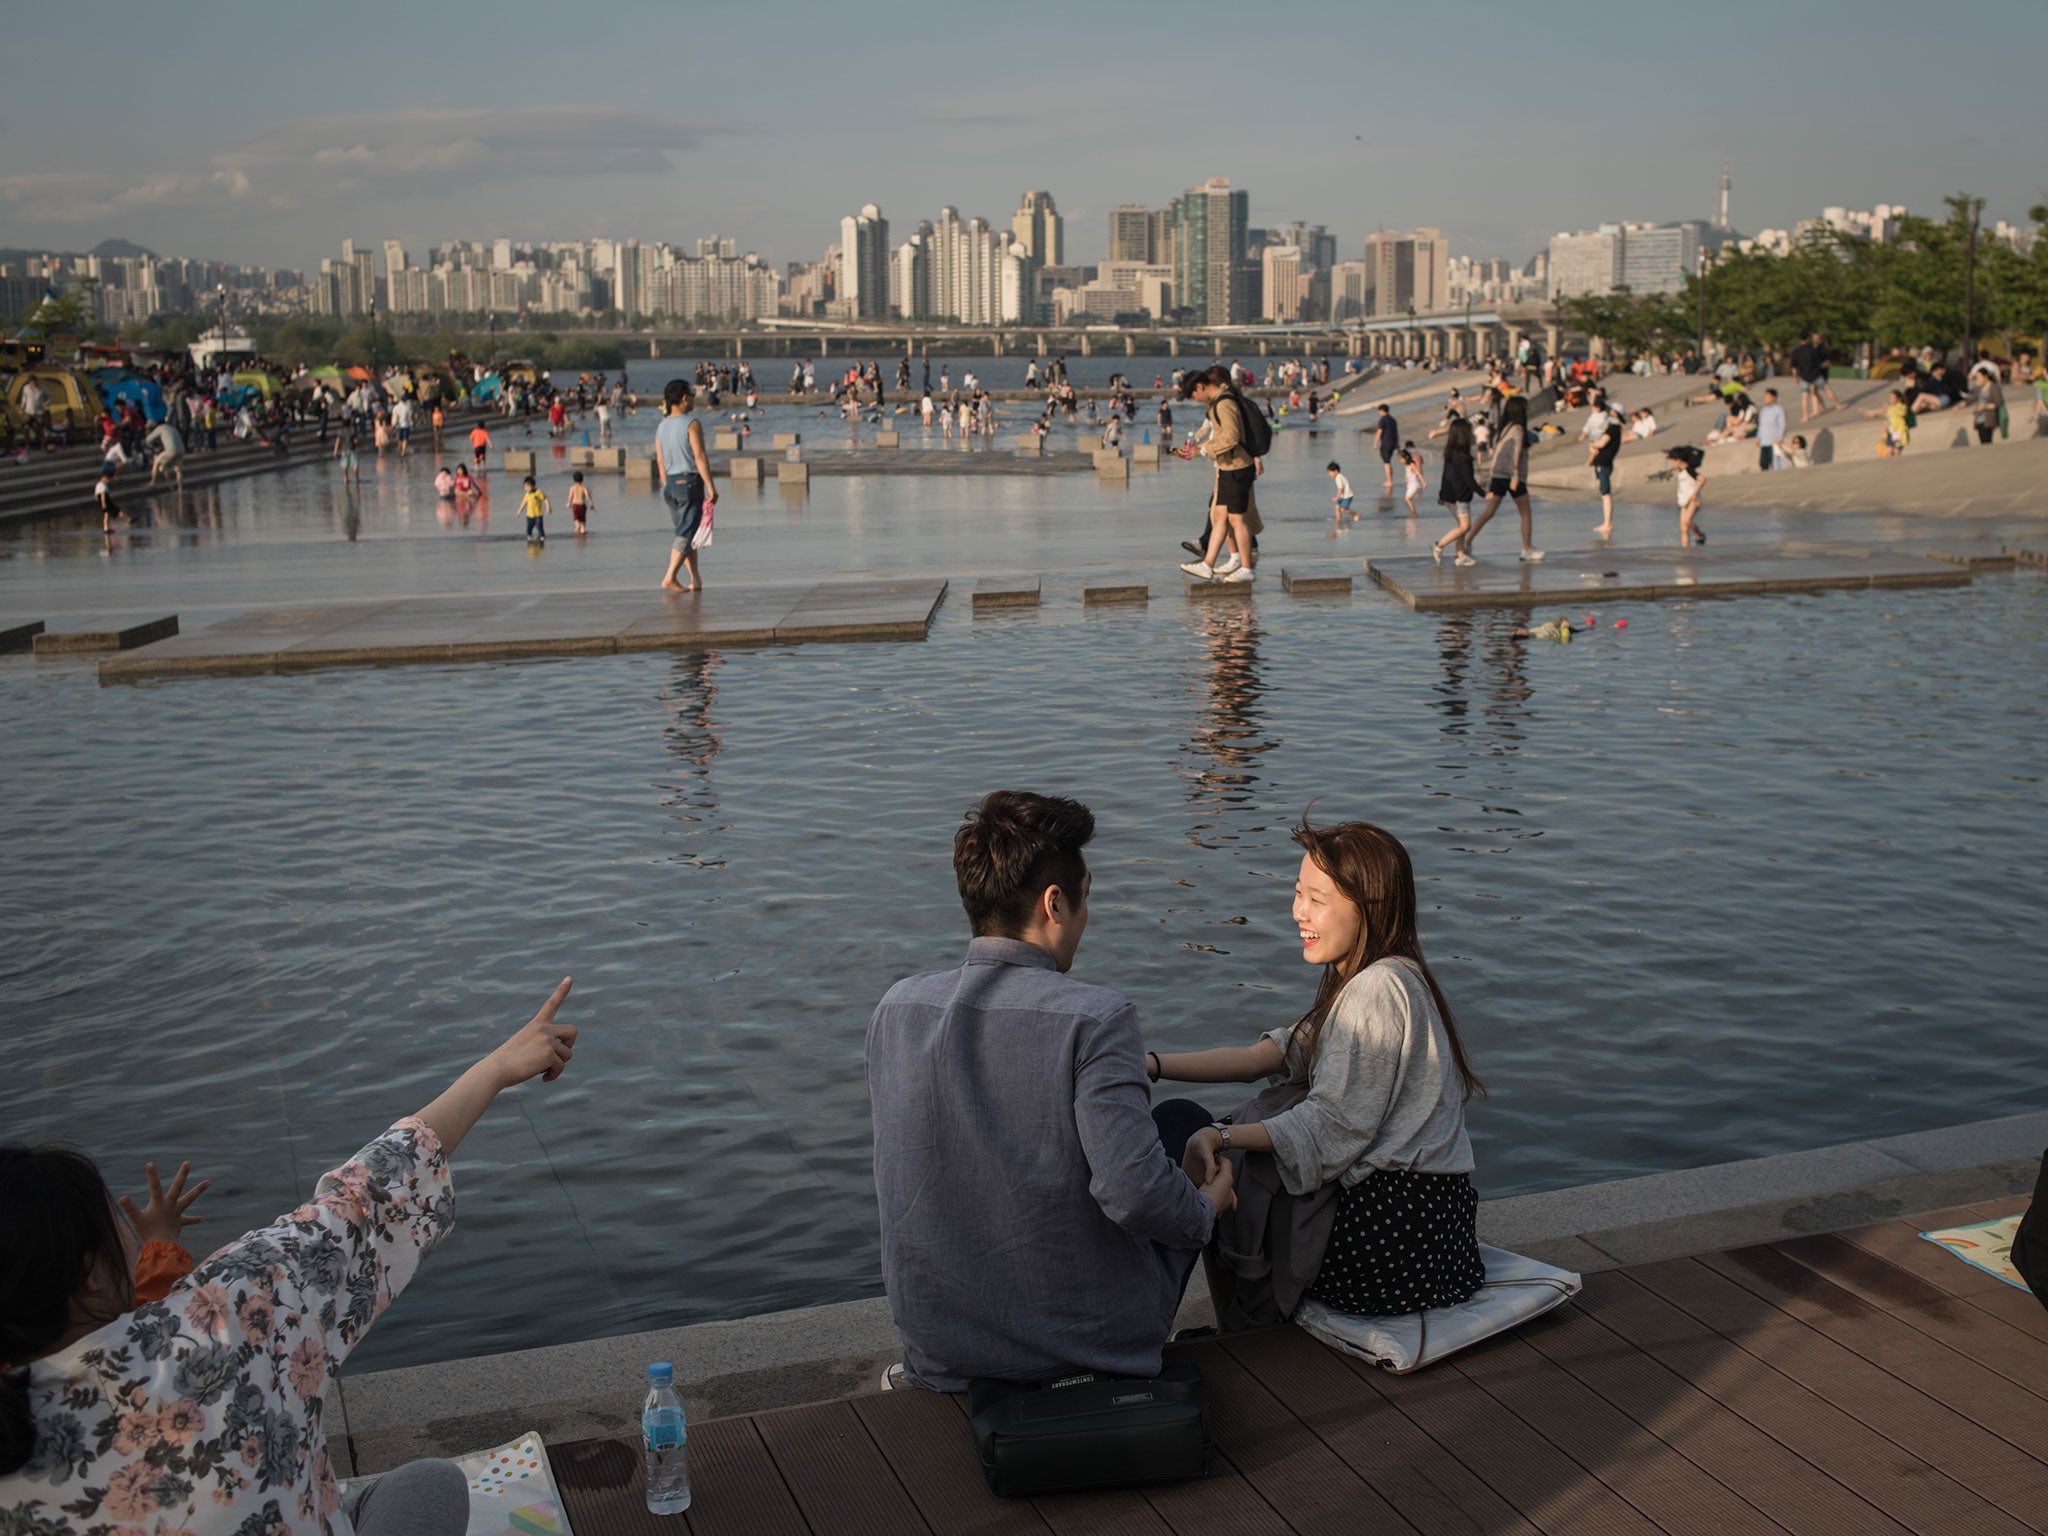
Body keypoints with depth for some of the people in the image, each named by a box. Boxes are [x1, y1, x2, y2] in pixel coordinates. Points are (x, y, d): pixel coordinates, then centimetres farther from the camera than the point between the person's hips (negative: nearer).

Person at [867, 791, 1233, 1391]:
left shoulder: (896, 1009, -6)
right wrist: (1206, 1210, -5)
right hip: (1091, 1336, -4)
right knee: (1190, 1124, 21)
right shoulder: (1095, 1019, -21)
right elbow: (1136, 1192, -27)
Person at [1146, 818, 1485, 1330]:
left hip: (1391, 1225, -10)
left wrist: (1220, 1137, -24)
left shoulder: (1380, 990, -18)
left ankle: (1244, 1332, 17)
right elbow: (1262, 1057, 9)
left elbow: (1331, 1129, -21)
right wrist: (1150, 1065, 2)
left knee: (1180, 1126, 2)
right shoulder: (1361, 982, 13)